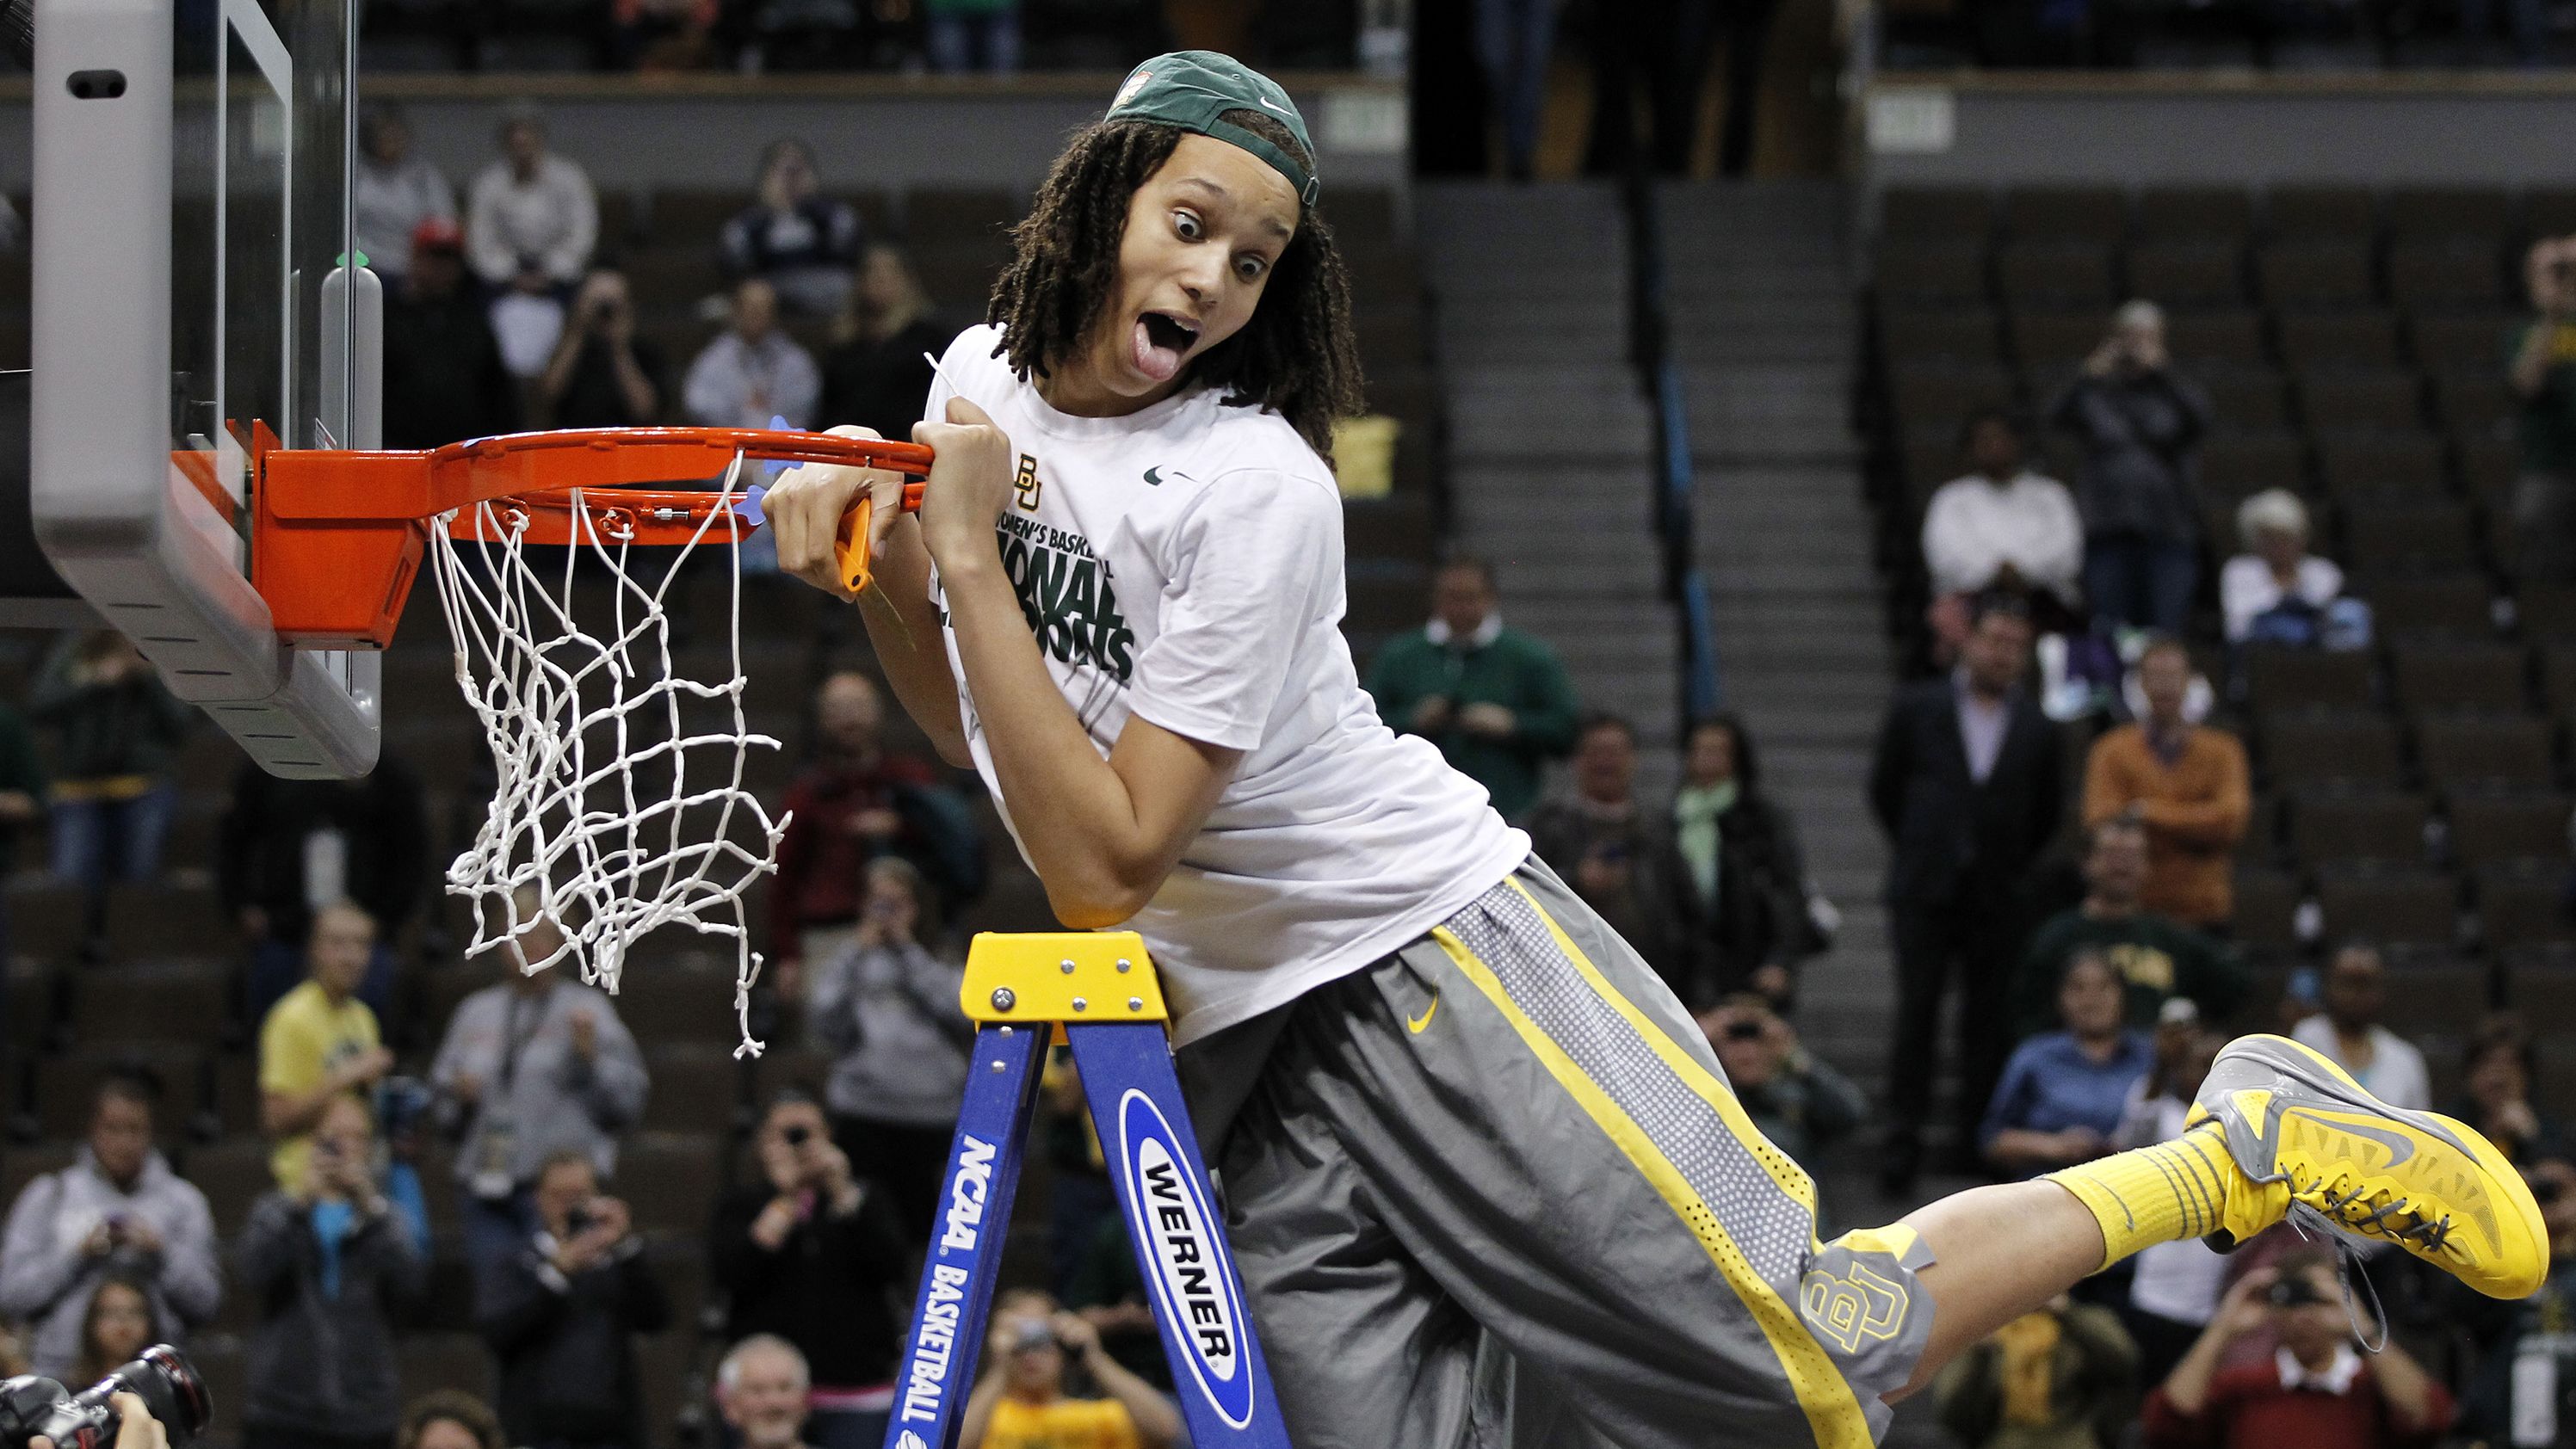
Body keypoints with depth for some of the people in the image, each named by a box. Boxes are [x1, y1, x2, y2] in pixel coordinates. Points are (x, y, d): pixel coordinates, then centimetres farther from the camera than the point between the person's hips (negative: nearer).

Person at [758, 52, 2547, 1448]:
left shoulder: (1252, 488, -19)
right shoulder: (983, 377, 4)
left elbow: (1105, 861, -23)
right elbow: (974, 724, 20)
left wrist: (971, 557, -22)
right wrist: (868, 564, 1)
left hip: (1431, 948, -7)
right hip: (1245, 1059, 7)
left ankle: (2242, 1150, 6)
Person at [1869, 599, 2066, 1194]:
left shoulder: (2036, 730, 5)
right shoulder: (1918, 708, 2)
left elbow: (2047, 812, 16)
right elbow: (1885, 787, 12)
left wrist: (2014, 866, 12)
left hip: (1997, 898, 1)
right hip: (1926, 893, -1)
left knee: (1988, 1025, 1)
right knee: (1916, 1015, -6)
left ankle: (1978, 1142, 6)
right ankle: (1903, 1140, -6)